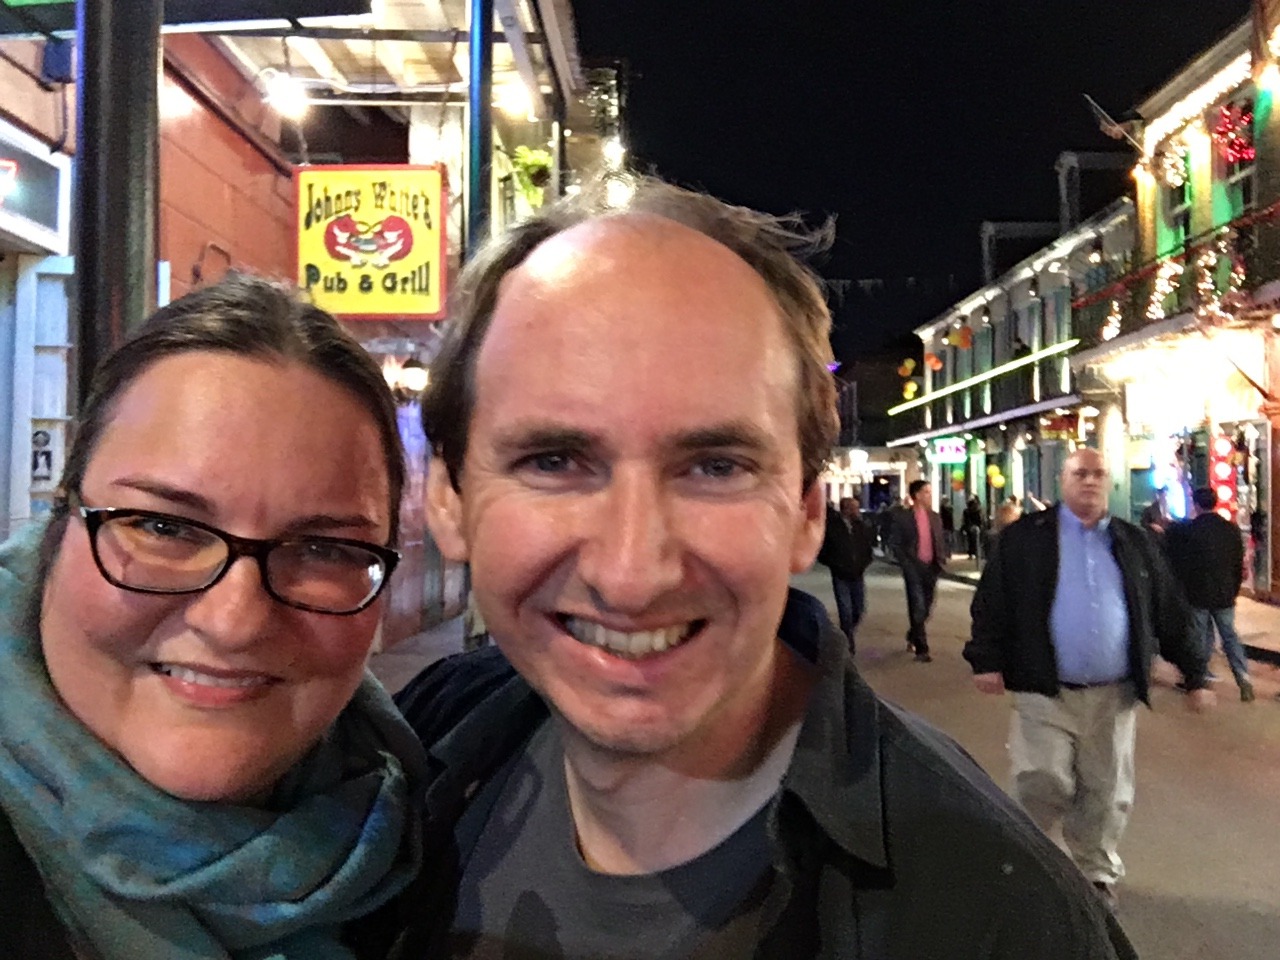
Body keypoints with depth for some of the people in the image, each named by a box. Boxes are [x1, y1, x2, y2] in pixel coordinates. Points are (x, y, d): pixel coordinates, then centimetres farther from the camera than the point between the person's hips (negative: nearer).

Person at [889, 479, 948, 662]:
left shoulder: (935, 517, 11)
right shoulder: (902, 517, -3)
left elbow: (941, 542, 17)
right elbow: (897, 545, -4)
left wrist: (941, 561, 3)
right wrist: (906, 565, -12)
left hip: (931, 568, 5)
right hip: (914, 568, -5)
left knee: (926, 608, 12)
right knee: (918, 608, -8)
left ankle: (912, 637, 36)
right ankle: (921, 649, -2)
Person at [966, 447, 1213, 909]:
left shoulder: (1135, 543, 9)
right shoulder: (1024, 538, 0)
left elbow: (1169, 614, 12)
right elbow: (992, 603, -3)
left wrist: (1194, 674, 11)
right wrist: (987, 659, -11)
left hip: (1113, 696, 3)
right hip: (1044, 693, -3)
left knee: (1107, 794, 12)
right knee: (1040, 787, -2)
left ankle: (1097, 872, 32)